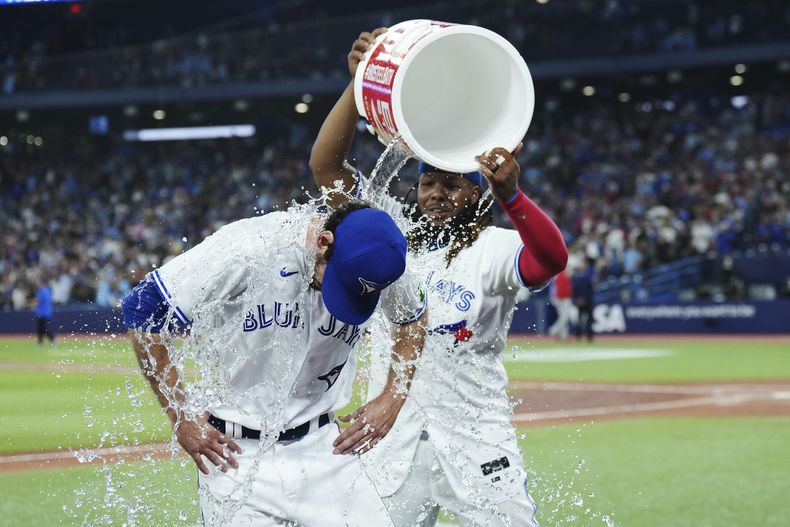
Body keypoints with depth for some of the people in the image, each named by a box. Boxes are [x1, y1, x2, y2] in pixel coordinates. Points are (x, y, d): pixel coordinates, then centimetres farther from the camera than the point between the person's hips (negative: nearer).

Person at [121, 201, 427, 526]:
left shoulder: (380, 266, -9)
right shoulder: (249, 249, -22)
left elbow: (413, 318, 15)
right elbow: (144, 309, -14)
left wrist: (393, 398, 6)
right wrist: (180, 415, -10)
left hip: (319, 447, 3)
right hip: (236, 452, -3)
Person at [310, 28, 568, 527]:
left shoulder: (496, 248, -5)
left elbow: (553, 258, -27)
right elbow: (326, 165, -3)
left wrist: (510, 194, -45)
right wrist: (359, 82, -17)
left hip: (477, 442, -3)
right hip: (390, 438, 3)